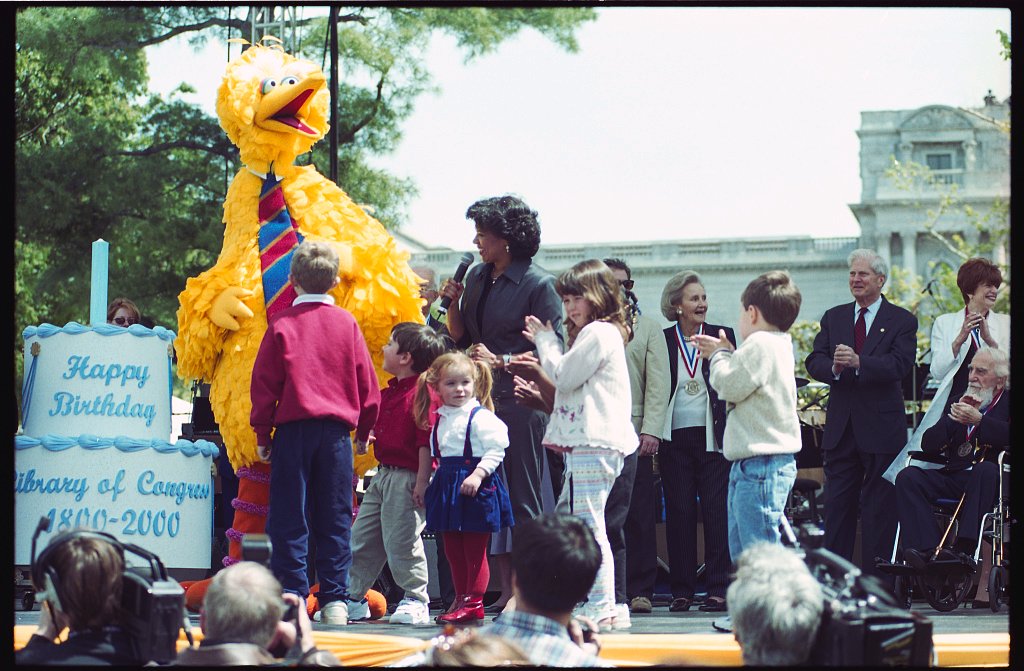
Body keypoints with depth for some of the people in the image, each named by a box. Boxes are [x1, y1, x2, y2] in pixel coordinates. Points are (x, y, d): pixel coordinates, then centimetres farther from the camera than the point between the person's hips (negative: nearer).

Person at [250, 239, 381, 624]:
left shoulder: (282, 325, -3)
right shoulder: (346, 323, 3)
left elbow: (264, 382, -1)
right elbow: (366, 380, 8)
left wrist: (261, 432, 7)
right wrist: (364, 427, 20)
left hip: (293, 430, -2)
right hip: (336, 432, 2)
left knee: (289, 520, 2)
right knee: (335, 520, 6)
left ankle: (291, 597, -1)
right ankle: (335, 600, 5)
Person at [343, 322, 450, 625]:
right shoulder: (388, 392, 14)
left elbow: (426, 440, -18)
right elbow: (373, 427, 29)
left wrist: (422, 482, -20)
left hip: (407, 477, -10)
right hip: (383, 474, 10)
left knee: (401, 541, -6)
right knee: (362, 538, 11)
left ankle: (416, 602, 6)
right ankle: (353, 599, 19)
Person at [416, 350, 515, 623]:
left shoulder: (481, 417, -10)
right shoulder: (440, 420, 13)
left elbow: (496, 449, -15)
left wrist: (478, 475, -24)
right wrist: (439, 477, 15)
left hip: (474, 488, -8)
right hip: (448, 487, 8)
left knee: (475, 550, -4)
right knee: (453, 550, 11)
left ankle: (473, 603, 0)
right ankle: (461, 599, 20)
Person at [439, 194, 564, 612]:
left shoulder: (538, 284, -8)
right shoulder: (477, 276, 13)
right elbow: (460, 336, 19)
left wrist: (501, 361, -17)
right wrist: (453, 303, 2)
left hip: (521, 400, -7)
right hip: (482, 397, 7)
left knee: (524, 496, -5)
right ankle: (505, 590, 13)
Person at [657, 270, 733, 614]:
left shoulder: (722, 336, 6)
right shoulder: (662, 341, 6)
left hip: (711, 437, -1)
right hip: (675, 438, 1)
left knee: (716, 511, -3)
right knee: (679, 514, 2)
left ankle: (718, 589, 2)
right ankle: (681, 590, 7)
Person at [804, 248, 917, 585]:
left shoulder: (902, 321, 0)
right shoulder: (833, 318, 12)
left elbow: (899, 365, -15)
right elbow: (814, 361, 3)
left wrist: (858, 362, -29)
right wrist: (834, 367, -20)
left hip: (881, 428, -4)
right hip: (841, 427, 4)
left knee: (879, 509, 0)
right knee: (837, 504, 5)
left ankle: (877, 582, 5)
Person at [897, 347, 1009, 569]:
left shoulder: (1008, 403, 9)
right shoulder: (960, 403, 22)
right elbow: (928, 445, 12)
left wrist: (978, 420, -19)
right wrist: (954, 415, -2)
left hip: (991, 478, -4)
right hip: (953, 478, 4)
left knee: (986, 469, -38)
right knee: (908, 477, -19)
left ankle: (965, 548, -45)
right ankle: (926, 549, -36)